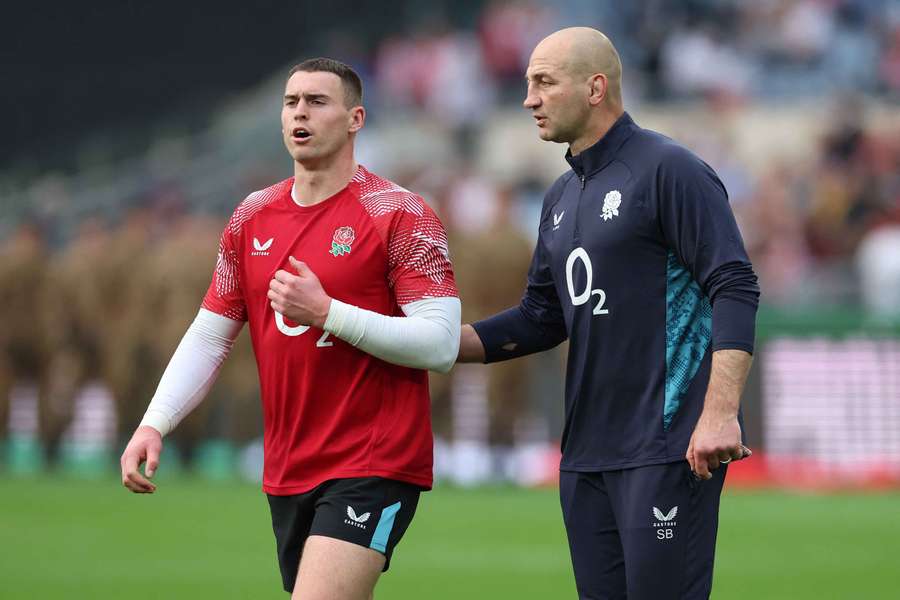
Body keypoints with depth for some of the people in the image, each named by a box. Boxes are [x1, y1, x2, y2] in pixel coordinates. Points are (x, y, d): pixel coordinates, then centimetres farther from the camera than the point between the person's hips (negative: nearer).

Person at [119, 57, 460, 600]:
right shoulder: (252, 218, 11)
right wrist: (154, 424, 1)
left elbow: (441, 344, -15)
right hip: (288, 472, 7)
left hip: (374, 468, -7)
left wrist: (325, 313, -21)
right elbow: (209, 336, 15)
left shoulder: (399, 215, -8)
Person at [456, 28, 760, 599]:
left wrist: (720, 415, -23)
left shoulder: (669, 170, -8)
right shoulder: (563, 197, 18)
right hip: (588, 453, 8)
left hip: (668, 447, -8)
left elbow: (735, 289, -14)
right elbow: (541, 319, 22)